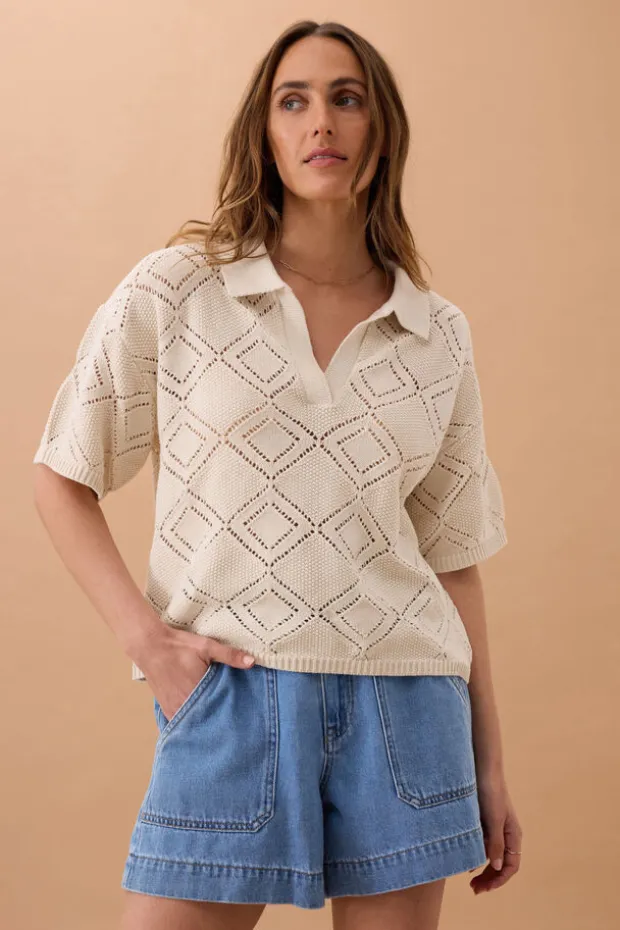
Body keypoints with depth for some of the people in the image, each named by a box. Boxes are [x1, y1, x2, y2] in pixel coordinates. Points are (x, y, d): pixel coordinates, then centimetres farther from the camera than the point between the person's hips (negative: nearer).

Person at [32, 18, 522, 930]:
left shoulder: (440, 334, 8)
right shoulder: (174, 292, 0)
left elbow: (452, 554, 12)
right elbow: (63, 479, 5)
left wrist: (488, 763, 13)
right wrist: (144, 636, -8)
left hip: (404, 706, 3)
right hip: (230, 694, -2)